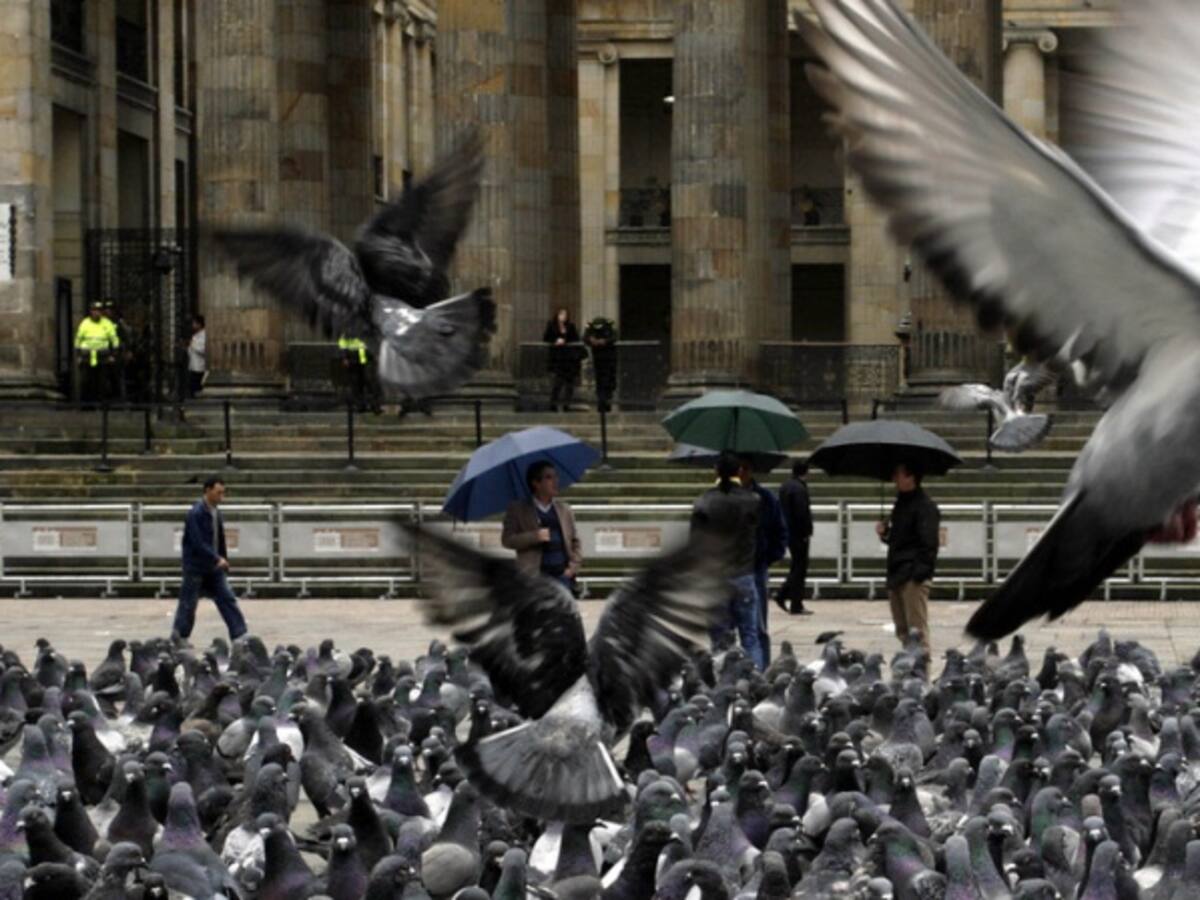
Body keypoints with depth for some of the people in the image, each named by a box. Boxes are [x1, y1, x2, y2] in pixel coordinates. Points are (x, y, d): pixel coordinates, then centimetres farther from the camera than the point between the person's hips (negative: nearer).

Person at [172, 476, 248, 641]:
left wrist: (224, 560, 13)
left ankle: (240, 637, 0)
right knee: (188, 605, 2)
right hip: (196, 568, -7)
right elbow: (198, 543, -24)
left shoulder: (216, 513, 8)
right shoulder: (196, 514, -18)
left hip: (213, 568, 7)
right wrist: (218, 559, -26)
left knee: (228, 600, 1)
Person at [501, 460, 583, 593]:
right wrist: (535, 536, -15)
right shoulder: (518, 509, 6)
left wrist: (573, 567, 1)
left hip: (562, 574, 4)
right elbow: (507, 539, -2)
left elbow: (575, 542, 17)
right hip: (535, 576, -4)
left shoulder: (564, 509, 16)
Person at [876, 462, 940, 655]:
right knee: (903, 630, 12)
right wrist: (885, 532, 8)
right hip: (897, 575, 10)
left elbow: (928, 543, -17)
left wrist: (920, 572, -24)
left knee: (917, 630, -10)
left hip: (913, 576, -10)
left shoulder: (924, 506, -11)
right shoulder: (901, 503, 18)